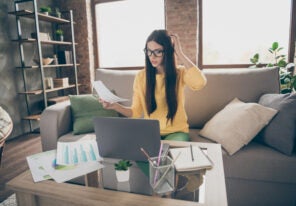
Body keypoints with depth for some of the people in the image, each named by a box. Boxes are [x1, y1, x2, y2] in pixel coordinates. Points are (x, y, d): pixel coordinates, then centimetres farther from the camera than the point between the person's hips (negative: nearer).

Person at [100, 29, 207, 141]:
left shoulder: (180, 73, -8)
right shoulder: (141, 76, -3)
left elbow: (200, 83, -32)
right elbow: (136, 112, -2)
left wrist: (179, 53, -23)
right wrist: (115, 106, -21)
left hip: (176, 132, -1)